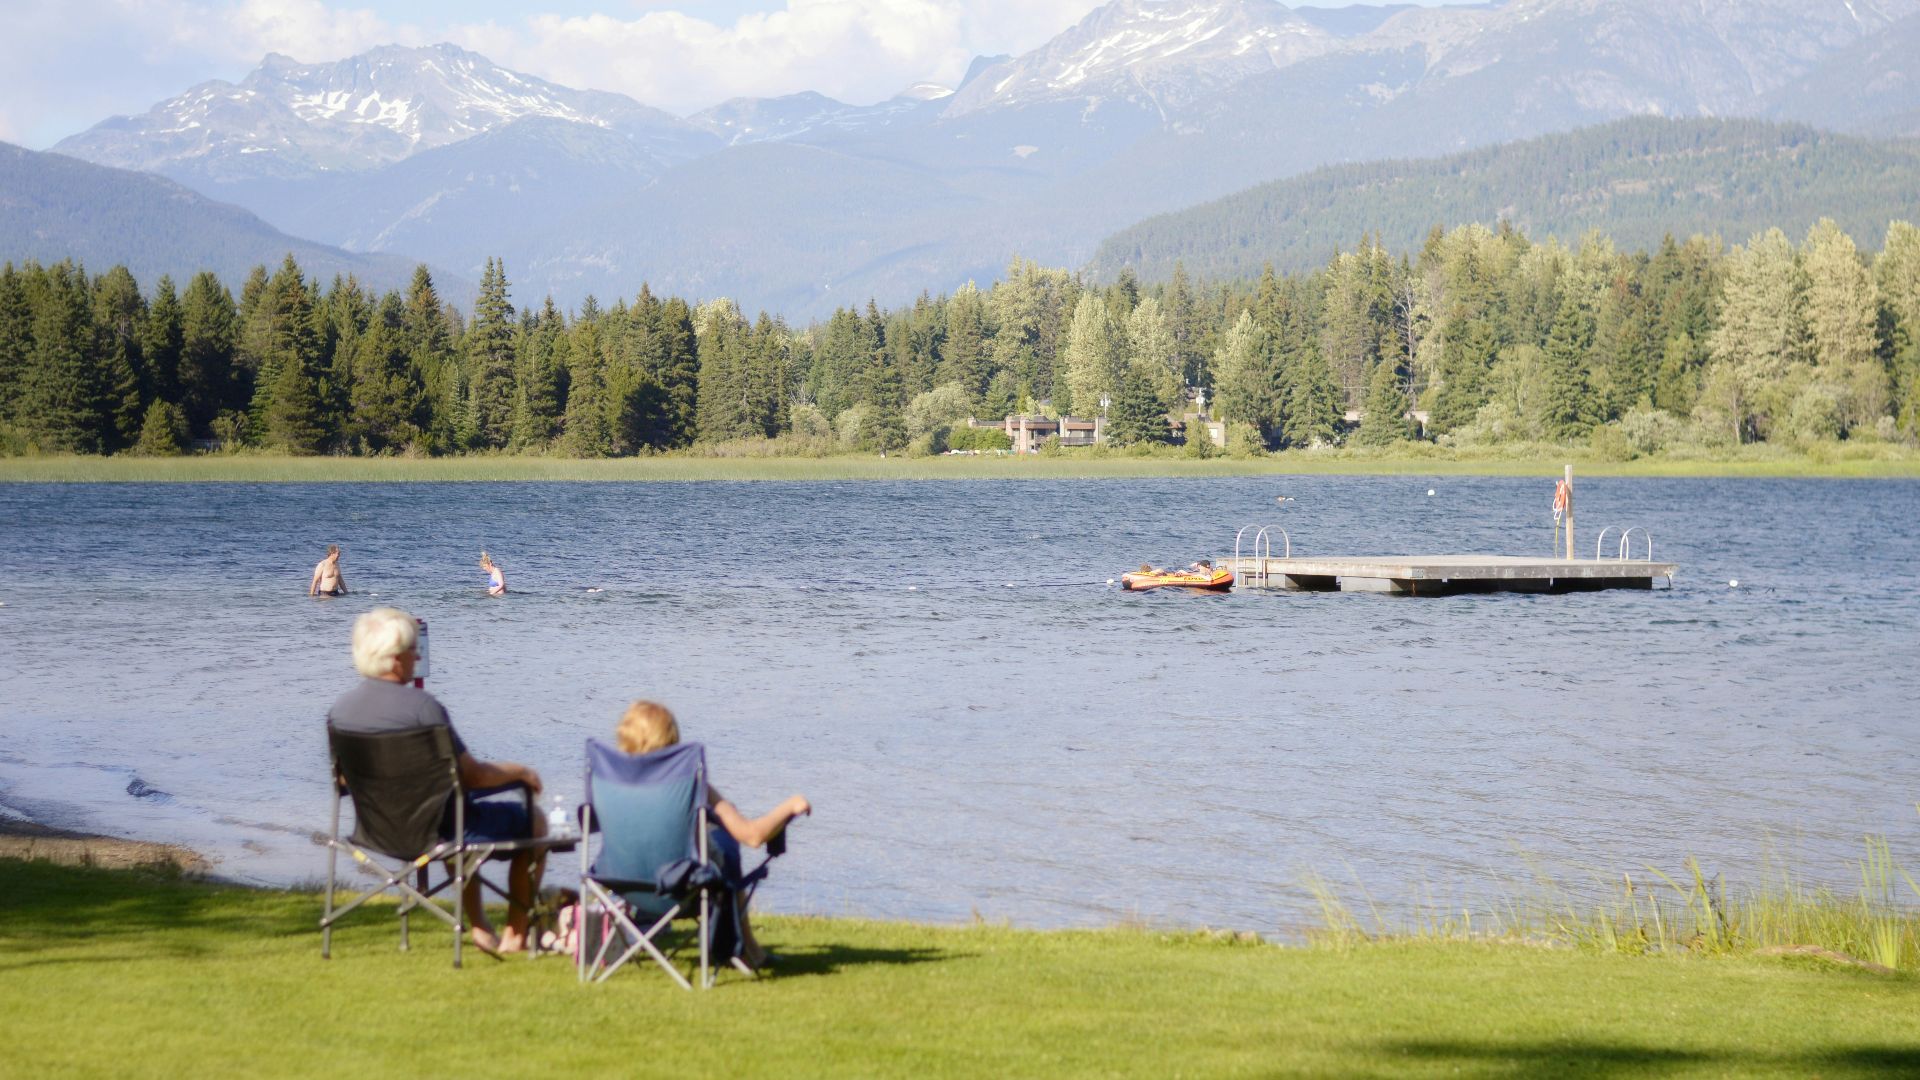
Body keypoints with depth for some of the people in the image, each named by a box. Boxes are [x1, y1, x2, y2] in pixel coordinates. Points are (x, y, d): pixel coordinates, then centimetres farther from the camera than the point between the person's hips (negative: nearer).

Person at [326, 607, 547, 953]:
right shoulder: (421, 706, -26)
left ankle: (480, 929, 41)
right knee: (532, 821, 17)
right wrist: (520, 772, 1)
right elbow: (472, 775, -19)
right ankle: (515, 935, 24)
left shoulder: (340, 710, -6)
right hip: (435, 830, -7)